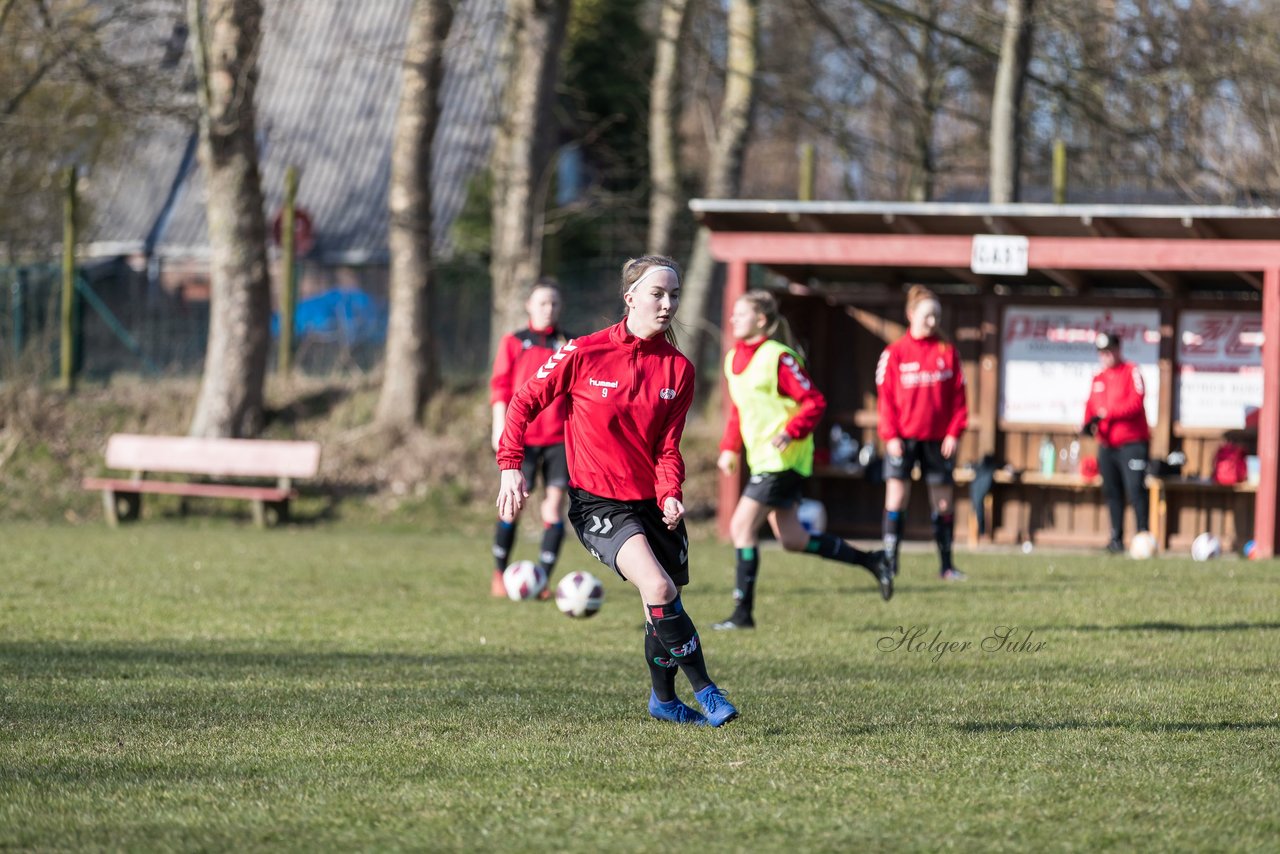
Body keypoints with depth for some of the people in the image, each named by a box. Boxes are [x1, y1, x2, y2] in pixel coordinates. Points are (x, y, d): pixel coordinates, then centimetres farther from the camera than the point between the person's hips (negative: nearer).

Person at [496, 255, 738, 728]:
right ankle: (705, 690, -16)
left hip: (652, 503, 5)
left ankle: (663, 699, 35)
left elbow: (668, 446, 5)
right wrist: (511, 466, -8)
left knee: (663, 609, 11)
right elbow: (525, 401, 0)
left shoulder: (678, 369, 2)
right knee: (659, 588, -25)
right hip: (598, 502, -5)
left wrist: (669, 494, -13)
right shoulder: (585, 353, -9)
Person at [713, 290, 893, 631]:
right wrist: (729, 448, 12)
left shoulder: (778, 358, -15)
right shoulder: (734, 359, 11)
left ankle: (743, 612, -9)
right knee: (792, 539, 11)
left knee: (742, 526, -13)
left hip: (781, 459, -9)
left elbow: (814, 402, -15)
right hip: (761, 459, 9)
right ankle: (871, 561, 24)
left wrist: (790, 432, -26)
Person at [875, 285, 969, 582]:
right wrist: (890, 435, -9)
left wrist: (954, 433, -3)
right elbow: (886, 396, -1)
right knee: (897, 493, -7)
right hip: (902, 437, -2)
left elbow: (958, 396, 5)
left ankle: (946, 565, 12)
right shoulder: (894, 353, 1)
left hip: (938, 439, 2)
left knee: (943, 500, 5)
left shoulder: (948, 352, 5)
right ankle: (889, 560, -3)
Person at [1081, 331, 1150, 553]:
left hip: (1131, 442, -7)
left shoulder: (1131, 372, -4)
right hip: (1106, 444, 7)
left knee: (1135, 490, -14)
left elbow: (1135, 403, -15)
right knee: (1112, 492, 7)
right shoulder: (1098, 378, 17)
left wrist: (1107, 413, -18)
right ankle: (1116, 539, 12)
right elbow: (1091, 406, 18)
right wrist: (1088, 424, -4)